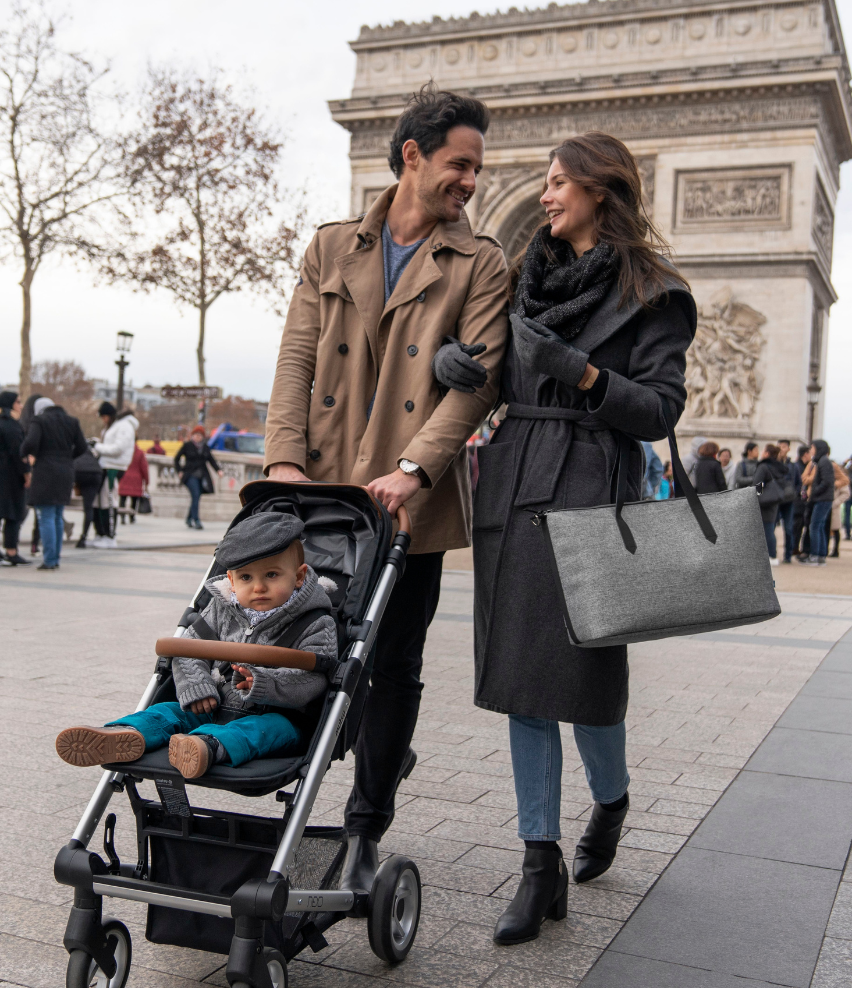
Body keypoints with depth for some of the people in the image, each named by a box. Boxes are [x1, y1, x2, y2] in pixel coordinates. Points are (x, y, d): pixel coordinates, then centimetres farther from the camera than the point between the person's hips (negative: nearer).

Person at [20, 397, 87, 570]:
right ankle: (56, 559, 16)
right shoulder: (71, 421, 10)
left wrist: (24, 452, 1)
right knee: (57, 518, 15)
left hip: (46, 473, -6)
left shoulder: (39, 421, -6)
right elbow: (81, 447, 8)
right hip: (66, 473, 6)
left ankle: (50, 561, -5)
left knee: (46, 518, -2)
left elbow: (30, 443, -20)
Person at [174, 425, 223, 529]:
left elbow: (211, 460, 10)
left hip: (202, 476, 4)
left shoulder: (206, 447, 10)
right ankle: (196, 520, -20)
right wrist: (179, 471, -2)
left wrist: (218, 470, -5)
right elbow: (177, 459, 6)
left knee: (196, 498, 7)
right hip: (190, 475, -4)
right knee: (195, 495, -19)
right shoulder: (187, 445, 0)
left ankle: (189, 519, 25)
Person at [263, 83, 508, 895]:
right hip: (324, 491, 3)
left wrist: (413, 470, -19)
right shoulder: (331, 248, 12)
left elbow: (477, 380, -6)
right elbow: (297, 357, 5)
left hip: (411, 499, -2)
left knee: (394, 667, 3)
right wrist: (286, 457, -10)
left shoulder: (480, 264, 4)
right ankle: (386, 749, 40)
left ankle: (365, 835, 19)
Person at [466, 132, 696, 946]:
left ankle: (610, 802, 33)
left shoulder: (651, 293, 0)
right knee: (521, 675, 3)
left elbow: (660, 409, -6)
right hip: (513, 485, 6)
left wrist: (585, 372, -18)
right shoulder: (531, 276, 18)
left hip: (590, 489, -5)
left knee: (582, 671, 0)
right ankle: (542, 867, 12)